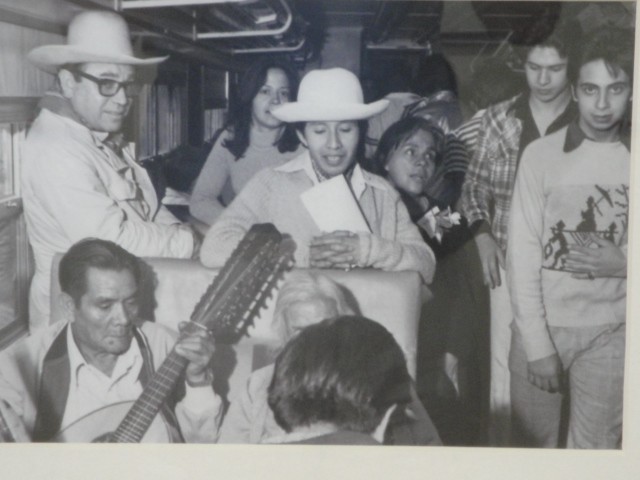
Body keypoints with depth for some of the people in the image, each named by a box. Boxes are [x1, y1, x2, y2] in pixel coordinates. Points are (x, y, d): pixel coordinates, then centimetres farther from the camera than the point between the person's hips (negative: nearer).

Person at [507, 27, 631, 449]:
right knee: (533, 441, 10)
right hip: (542, 327, 0)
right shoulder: (541, 155, -5)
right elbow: (523, 253, -5)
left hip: (610, 332, 1)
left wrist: (622, 262, -16)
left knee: (595, 448, 7)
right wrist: (537, 343, -9)